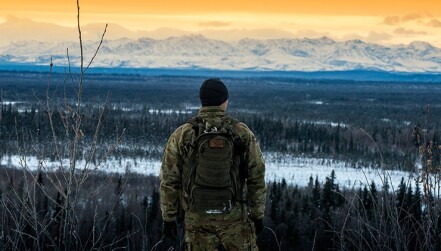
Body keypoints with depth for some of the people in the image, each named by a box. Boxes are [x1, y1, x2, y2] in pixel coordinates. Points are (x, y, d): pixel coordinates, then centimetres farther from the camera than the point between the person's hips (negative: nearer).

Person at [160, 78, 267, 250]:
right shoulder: (243, 133, -4)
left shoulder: (182, 135, -4)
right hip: (235, 217, 0)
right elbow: (257, 178, -1)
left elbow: (169, 180, -3)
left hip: (197, 218, 1)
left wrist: (168, 218, 5)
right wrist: (258, 215, 9)